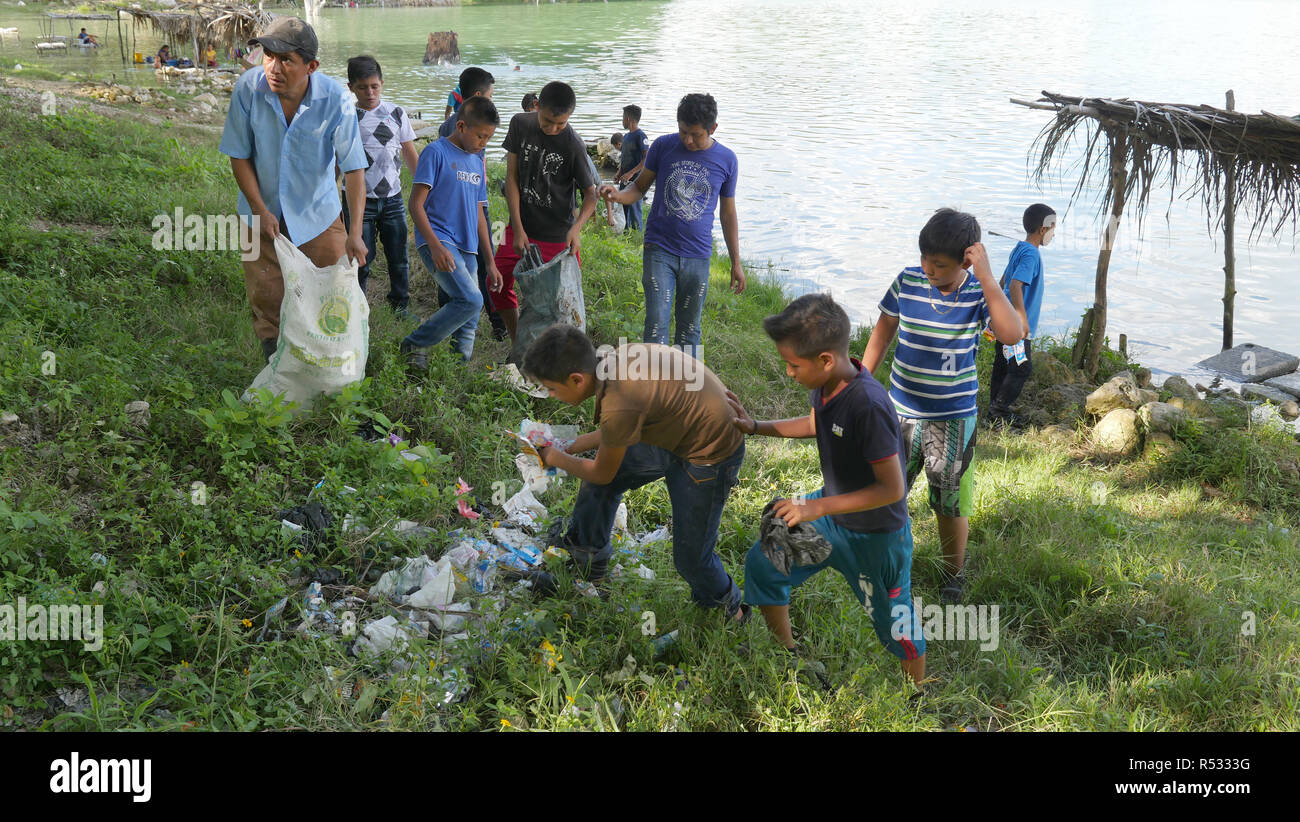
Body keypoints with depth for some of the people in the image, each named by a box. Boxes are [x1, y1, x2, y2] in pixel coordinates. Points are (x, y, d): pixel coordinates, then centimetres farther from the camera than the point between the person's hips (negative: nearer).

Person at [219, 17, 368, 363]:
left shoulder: (335, 98, -24)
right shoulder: (248, 88, -20)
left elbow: (354, 168, -22)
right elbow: (239, 155, -9)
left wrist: (355, 232, -29)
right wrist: (260, 210, -14)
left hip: (318, 214, -1)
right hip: (264, 212, 1)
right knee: (266, 298, 9)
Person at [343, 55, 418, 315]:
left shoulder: (396, 114, 6)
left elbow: (411, 156, 12)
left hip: (392, 199, 2)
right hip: (359, 201, -2)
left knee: (399, 259, 7)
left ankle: (401, 307, 23)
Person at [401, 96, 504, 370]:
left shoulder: (477, 163, 18)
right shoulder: (436, 152, -4)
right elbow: (416, 204, -9)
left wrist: (490, 261, 19)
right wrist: (436, 245, -21)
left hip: (466, 248, 8)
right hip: (438, 240, -7)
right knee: (471, 299, -23)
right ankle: (415, 345, -8)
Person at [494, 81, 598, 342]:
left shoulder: (573, 146, -17)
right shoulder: (520, 124, -5)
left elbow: (590, 193, -8)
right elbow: (512, 176, -3)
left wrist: (576, 228, -28)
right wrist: (518, 230, -9)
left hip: (556, 235, -5)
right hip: (521, 226, 5)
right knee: (498, 284, 10)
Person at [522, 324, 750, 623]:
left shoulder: (618, 406, -35)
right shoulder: (613, 358, -11)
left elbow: (602, 473, -13)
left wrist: (557, 458, 4)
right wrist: (569, 447, 13)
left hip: (709, 456, -9)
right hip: (674, 430, 9)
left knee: (690, 558, 4)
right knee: (596, 486, 12)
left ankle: (729, 608, 34)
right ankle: (585, 568, 32)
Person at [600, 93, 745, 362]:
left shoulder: (727, 160, 1)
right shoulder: (663, 146, -2)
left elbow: (728, 213, 10)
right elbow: (640, 187, 7)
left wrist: (736, 262, 10)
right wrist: (618, 195, -17)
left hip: (698, 255, 1)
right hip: (660, 250, -1)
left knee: (689, 330, 10)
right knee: (656, 327, -9)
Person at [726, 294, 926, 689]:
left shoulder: (868, 405, -36)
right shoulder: (825, 384, -11)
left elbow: (892, 489, -30)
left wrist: (817, 508, -29)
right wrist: (755, 427, 5)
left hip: (875, 534, -8)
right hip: (831, 513, 8)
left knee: (896, 625, 11)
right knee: (762, 563, 11)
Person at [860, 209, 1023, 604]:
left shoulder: (979, 293, -14)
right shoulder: (908, 282, -8)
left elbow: (1011, 334, -32)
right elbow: (883, 332, 7)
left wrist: (986, 277, -34)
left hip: (953, 417, -2)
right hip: (900, 411, 2)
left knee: (951, 504, 10)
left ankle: (954, 574, 33)